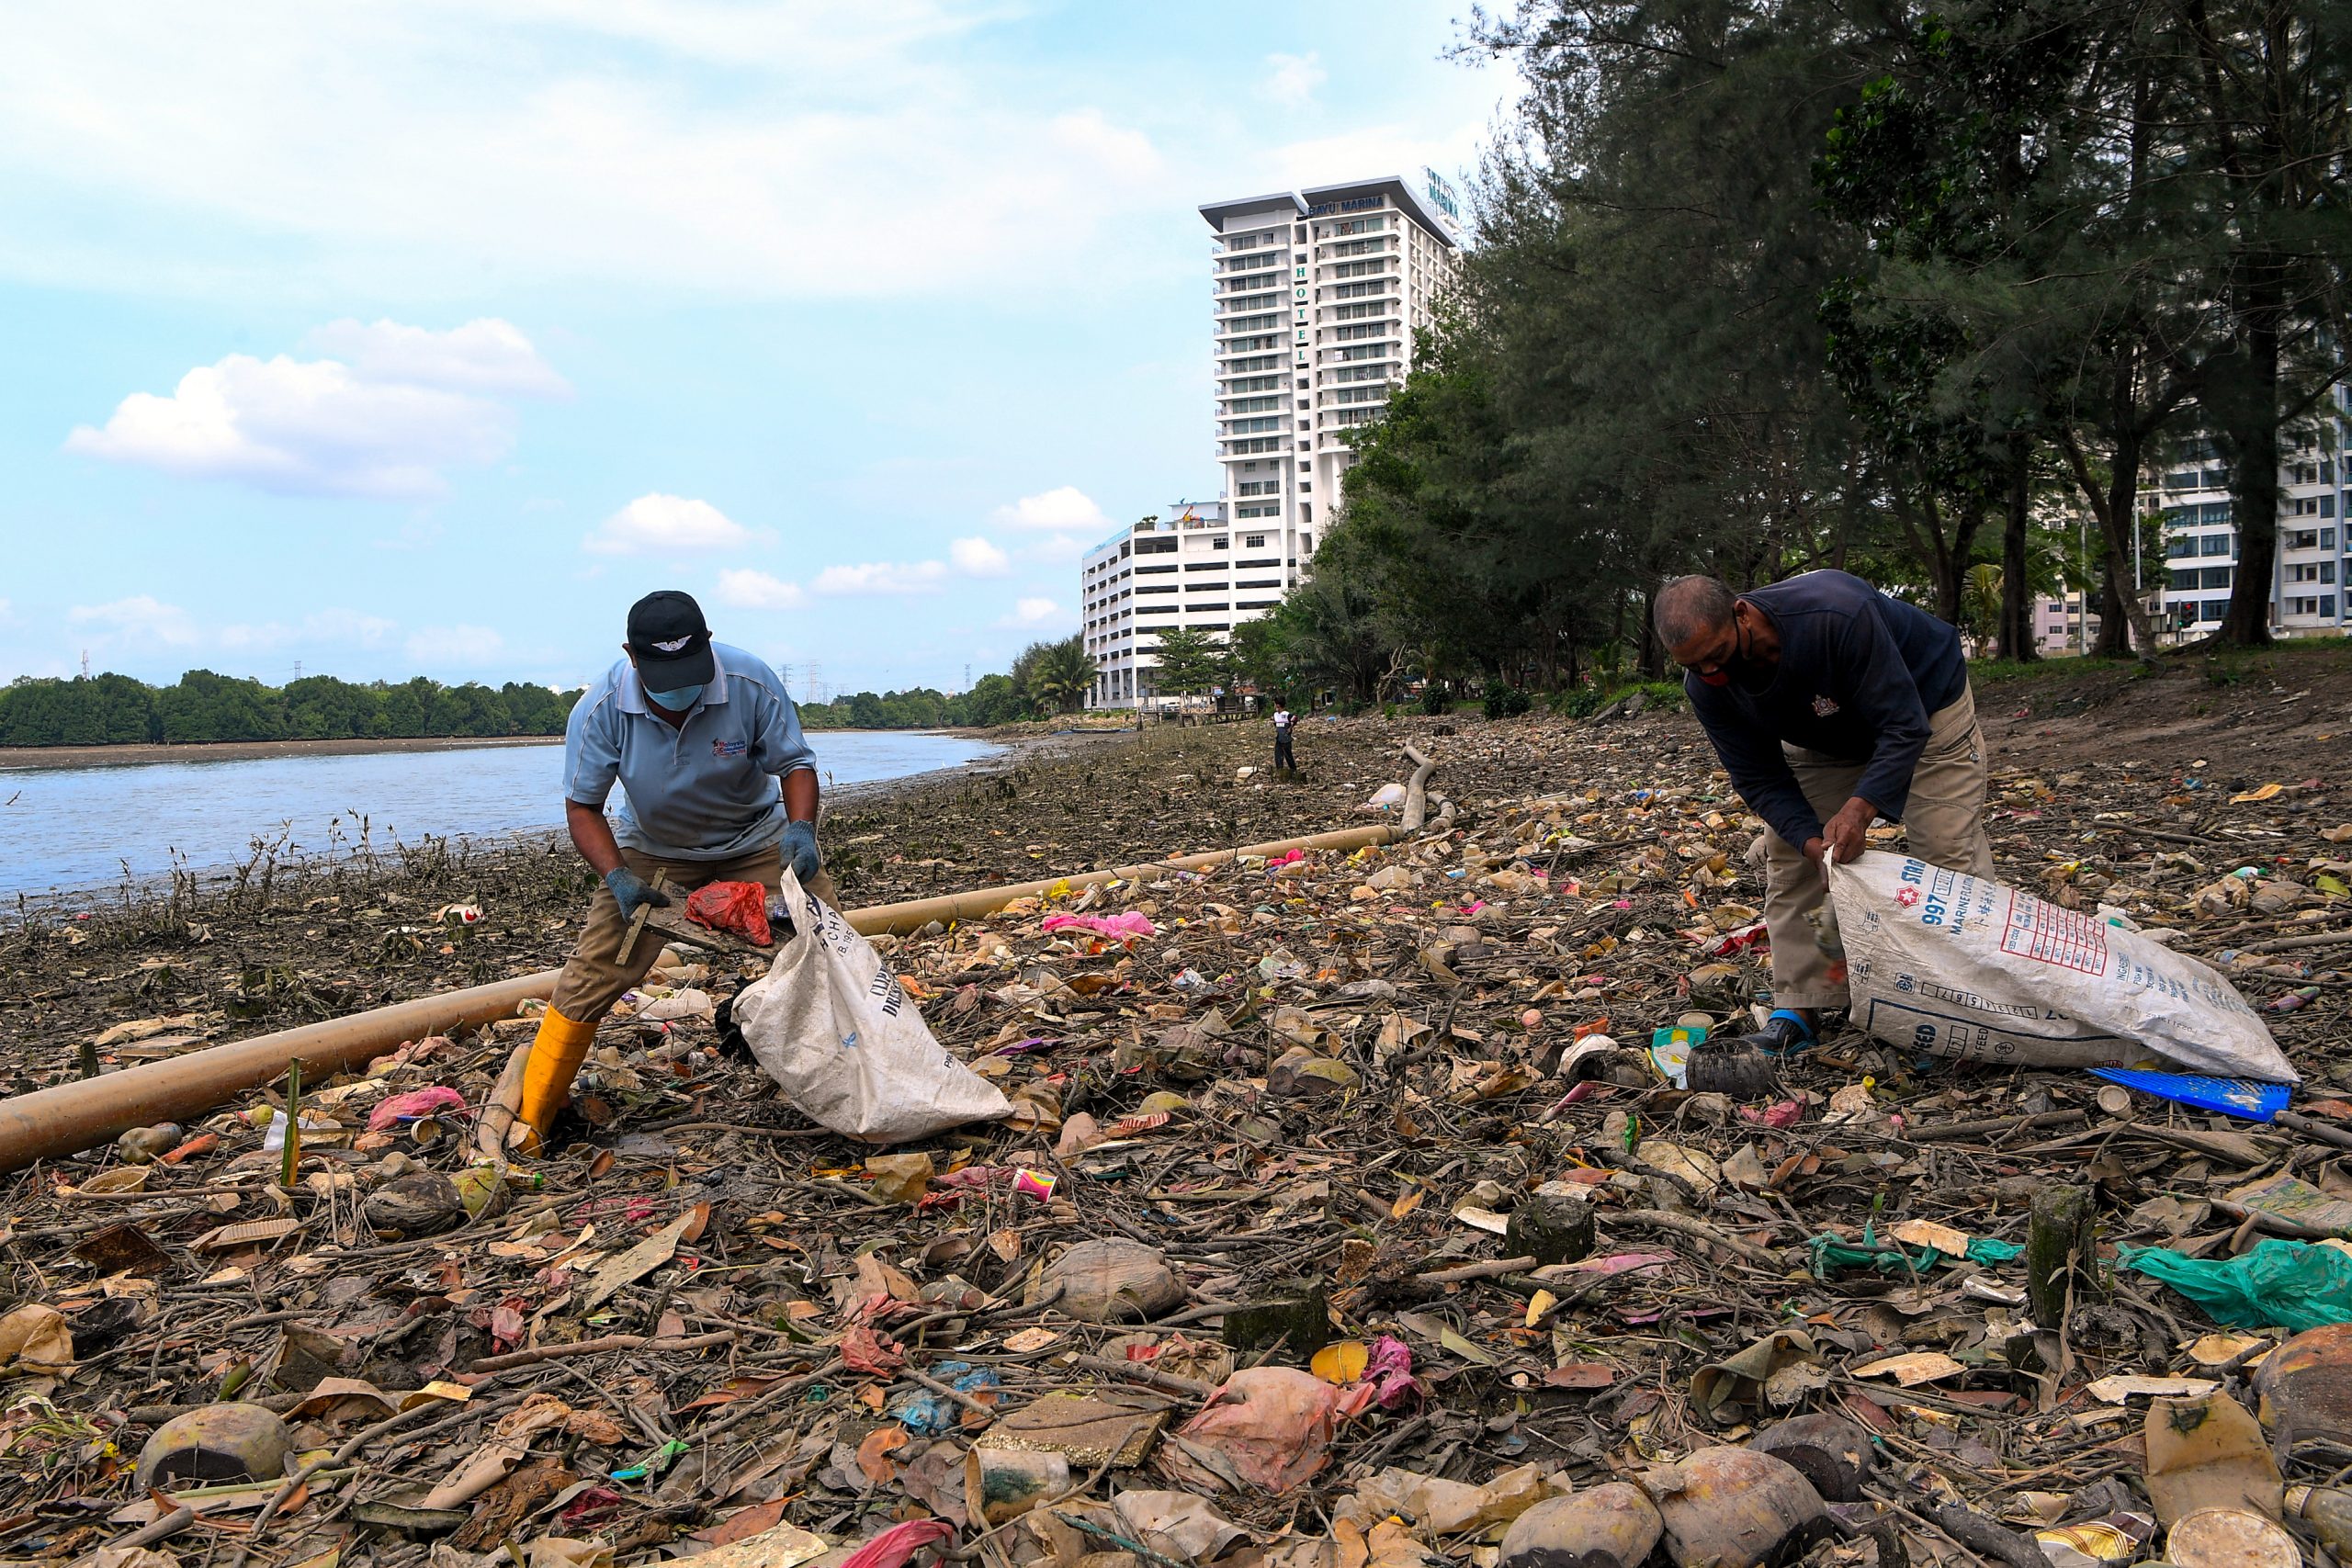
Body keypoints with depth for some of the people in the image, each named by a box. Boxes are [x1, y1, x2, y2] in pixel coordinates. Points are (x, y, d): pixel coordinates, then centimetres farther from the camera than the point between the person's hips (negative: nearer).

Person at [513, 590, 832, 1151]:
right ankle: (527, 1122, 6)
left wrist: (801, 829, -34)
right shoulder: (602, 707, -23)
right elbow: (583, 807, -16)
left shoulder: (752, 684, -25)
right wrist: (618, 878, -31)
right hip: (653, 851, 0)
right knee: (591, 975, -7)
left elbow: (795, 764, -14)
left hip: (756, 843, 0)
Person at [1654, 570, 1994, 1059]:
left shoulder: (1836, 614, -42)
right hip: (1825, 740, 5)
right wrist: (1813, 840, -35)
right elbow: (1760, 779, -19)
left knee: (1952, 854, -9)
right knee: (1788, 854, -4)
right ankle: (1798, 1008, 0)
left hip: (1925, 706, -4)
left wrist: (1860, 808, -50)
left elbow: (1903, 726, -37)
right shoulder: (1706, 687, -25)